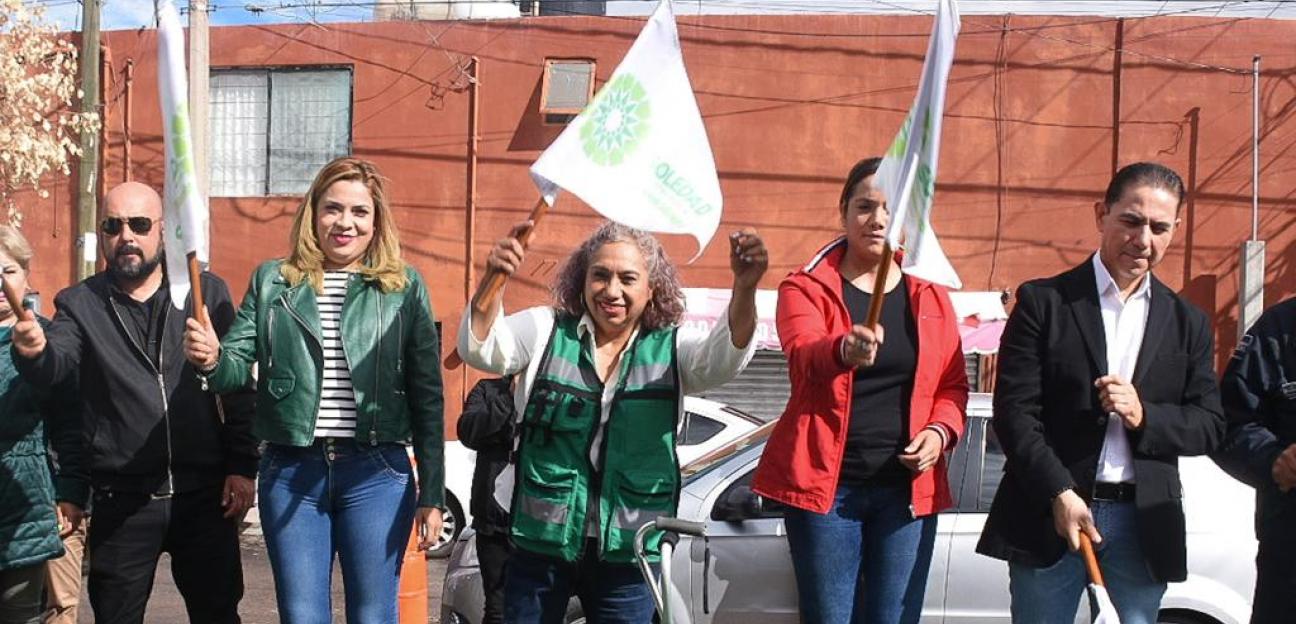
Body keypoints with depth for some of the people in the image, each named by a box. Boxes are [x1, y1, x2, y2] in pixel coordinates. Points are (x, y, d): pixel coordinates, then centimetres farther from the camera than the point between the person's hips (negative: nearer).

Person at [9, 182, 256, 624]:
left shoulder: (208, 293, 4)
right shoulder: (80, 305, 5)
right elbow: (52, 368, -12)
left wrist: (242, 467, -3)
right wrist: (33, 352, -35)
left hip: (205, 493, 0)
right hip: (121, 503, 0)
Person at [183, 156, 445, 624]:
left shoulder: (405, 287, 3)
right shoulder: (272, 281, 9)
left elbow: (427, 395, 2)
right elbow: (240, 367, 3)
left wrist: (431, 495, -1)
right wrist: (212, 359, -22)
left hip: (377, 474, -1)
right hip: (290, 472, 2)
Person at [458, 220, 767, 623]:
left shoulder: (671, 349, 0)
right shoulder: (546, 330, 0)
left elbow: (724, 358, -18)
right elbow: (481, 350, -14)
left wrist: (744, 289, -39)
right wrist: (492, 281, -33)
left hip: (627, 554, 1)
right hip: (540, 544, 0)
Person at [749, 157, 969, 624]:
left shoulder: (931, 297, 10)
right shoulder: (805, 288, -1)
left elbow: (953, 385, 14)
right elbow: (804, 354, -21)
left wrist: (941, 431, -7)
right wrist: (845, 350, -44)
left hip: (907, 486, 3)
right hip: (825, 483, -2)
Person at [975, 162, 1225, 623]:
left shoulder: (1188, 323, 11)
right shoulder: (1043, 302, 0)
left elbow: (1210, 426, 8)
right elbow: (1013, 411, -6)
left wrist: (1144, 415, -12)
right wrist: (1060, 494, -15)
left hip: (1144, 524, 3)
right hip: (1049, 515, -2)